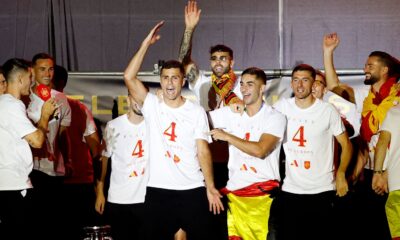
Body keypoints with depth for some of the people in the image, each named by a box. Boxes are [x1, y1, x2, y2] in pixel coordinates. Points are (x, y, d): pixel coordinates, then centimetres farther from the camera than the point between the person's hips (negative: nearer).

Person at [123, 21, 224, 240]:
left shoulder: (197, 112, 2)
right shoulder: (152, 105, 2)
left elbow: (203, 151, 0)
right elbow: (129, 77, -10)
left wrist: (210, 188, -8)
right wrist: (147, 43, -11)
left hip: (193, 190, 0)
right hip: (158, 190, 1)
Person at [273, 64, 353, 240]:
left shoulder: (328, 111, -5)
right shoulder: (281, 107, 1)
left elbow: (346, 144, 0)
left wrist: (341, 173, -13)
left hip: (322, 190, -2)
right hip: (290, 189, 2)